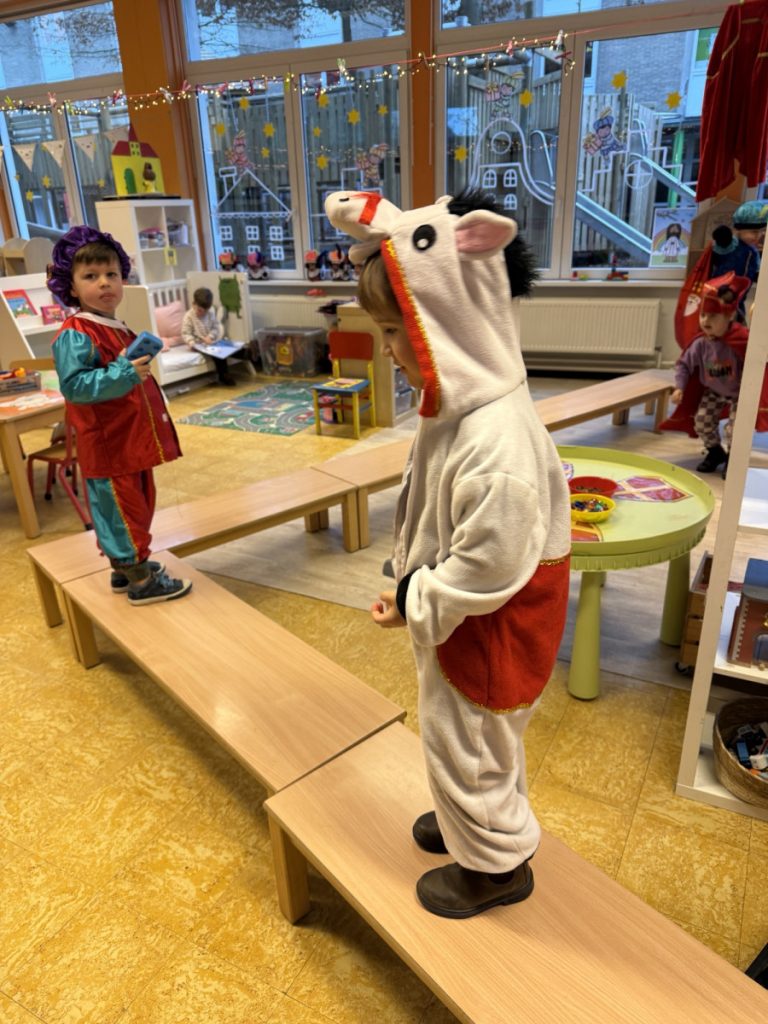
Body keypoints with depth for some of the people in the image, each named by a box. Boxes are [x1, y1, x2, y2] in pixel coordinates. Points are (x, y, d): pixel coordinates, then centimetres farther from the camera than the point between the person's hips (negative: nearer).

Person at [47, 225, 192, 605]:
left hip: (132, 439, 10)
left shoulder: (119, 329, 13)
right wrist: (122, 374, -32)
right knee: (123, 511, 0)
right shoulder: (74, 335, -17)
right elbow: (74, 386, -26)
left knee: (138, 505, 20)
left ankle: (125, 567, 35)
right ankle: (141, 582, 11)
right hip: (107, 445, -10)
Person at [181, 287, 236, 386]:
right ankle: (223, 376, -19)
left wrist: (210, 337, -16)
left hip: (212, 342, 5)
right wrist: (192, 343, -32)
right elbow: (185, 334, -11)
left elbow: (216, 327, 4)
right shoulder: (188, 317, -9)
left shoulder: (212, 312, 3)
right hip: (199, 344, -5)